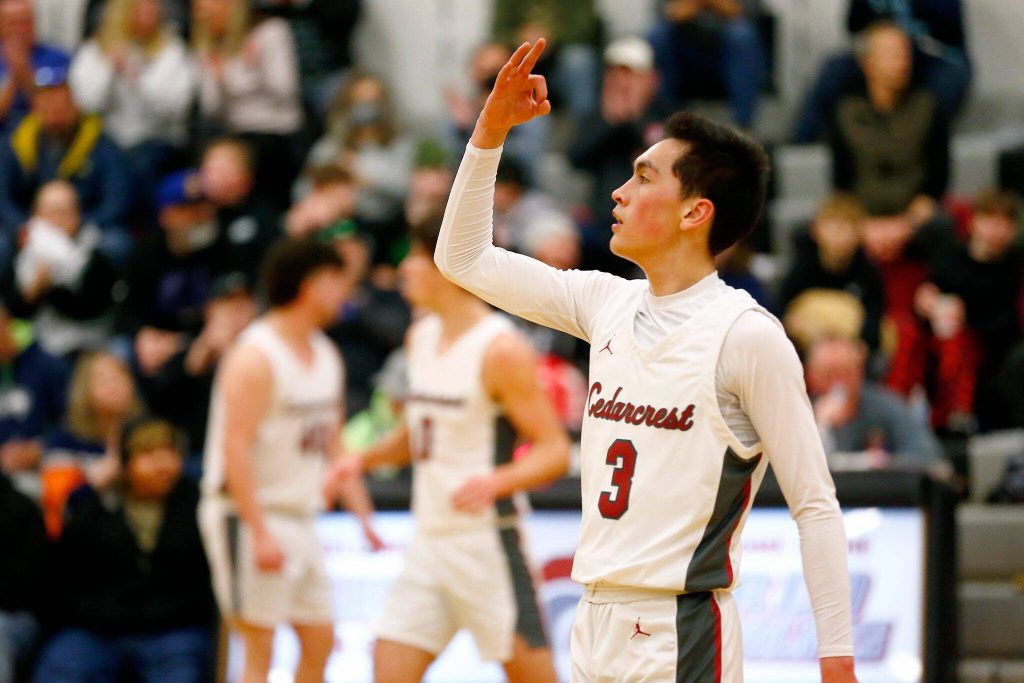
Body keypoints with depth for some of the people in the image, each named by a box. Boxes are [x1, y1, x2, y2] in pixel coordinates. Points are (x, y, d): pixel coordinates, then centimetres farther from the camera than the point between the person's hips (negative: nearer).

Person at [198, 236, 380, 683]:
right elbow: (236, 450, -21)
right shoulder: (255, 356, -16)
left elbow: (333, 445, 19)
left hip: (299, 517, 9)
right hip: (249, 514, -9)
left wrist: (363, 515, 13)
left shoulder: (325, 356, 12)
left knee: (320, 641, 9)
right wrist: (260, 533, -26)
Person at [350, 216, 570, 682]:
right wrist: (364, 459, 11)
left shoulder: (501, 349, -13)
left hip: (488, 539, -8)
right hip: (429, 539, 8)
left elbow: (554, 451, -15)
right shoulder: (421, 337, 12)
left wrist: (496, 482, -32)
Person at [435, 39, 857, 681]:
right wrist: (491, 130, 11)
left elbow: (816, 507, -10)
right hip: (596, 629, 7)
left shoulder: (747, 335, -10)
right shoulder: (607, 303, 10)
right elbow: (464, 259, 21)